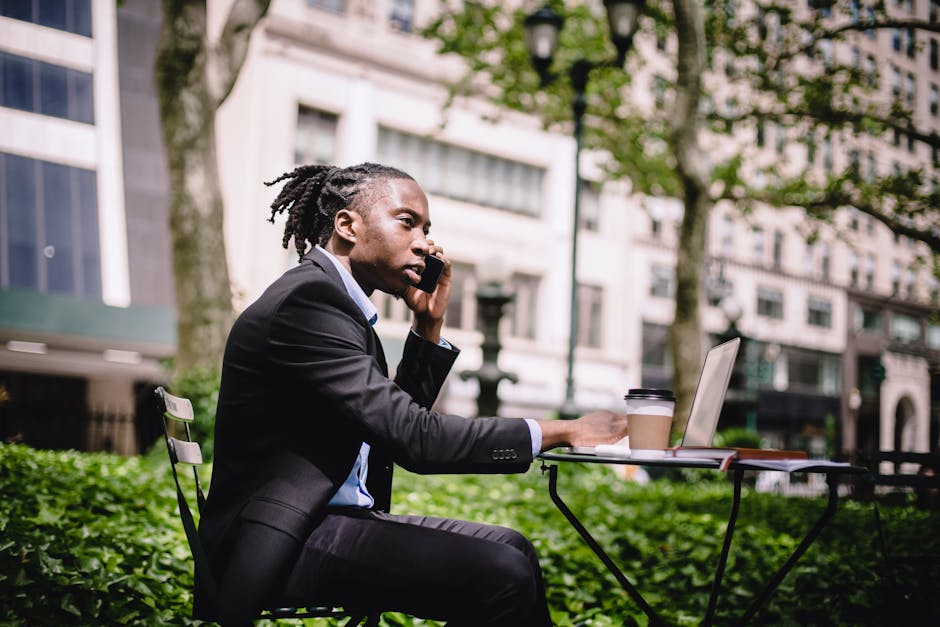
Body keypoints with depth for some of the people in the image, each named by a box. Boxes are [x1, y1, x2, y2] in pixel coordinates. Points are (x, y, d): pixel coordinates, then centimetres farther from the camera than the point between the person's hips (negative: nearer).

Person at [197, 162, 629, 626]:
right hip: (278, 543, -10)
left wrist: (428, 323, 9)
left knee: (510, 550, 7)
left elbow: (397, 419, 20)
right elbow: (415, 439, -22)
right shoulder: (308, 298, -17)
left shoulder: (335, 299, 14)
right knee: (502, 574, -19)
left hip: (326, 519, 10)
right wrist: (562, 432, -16)